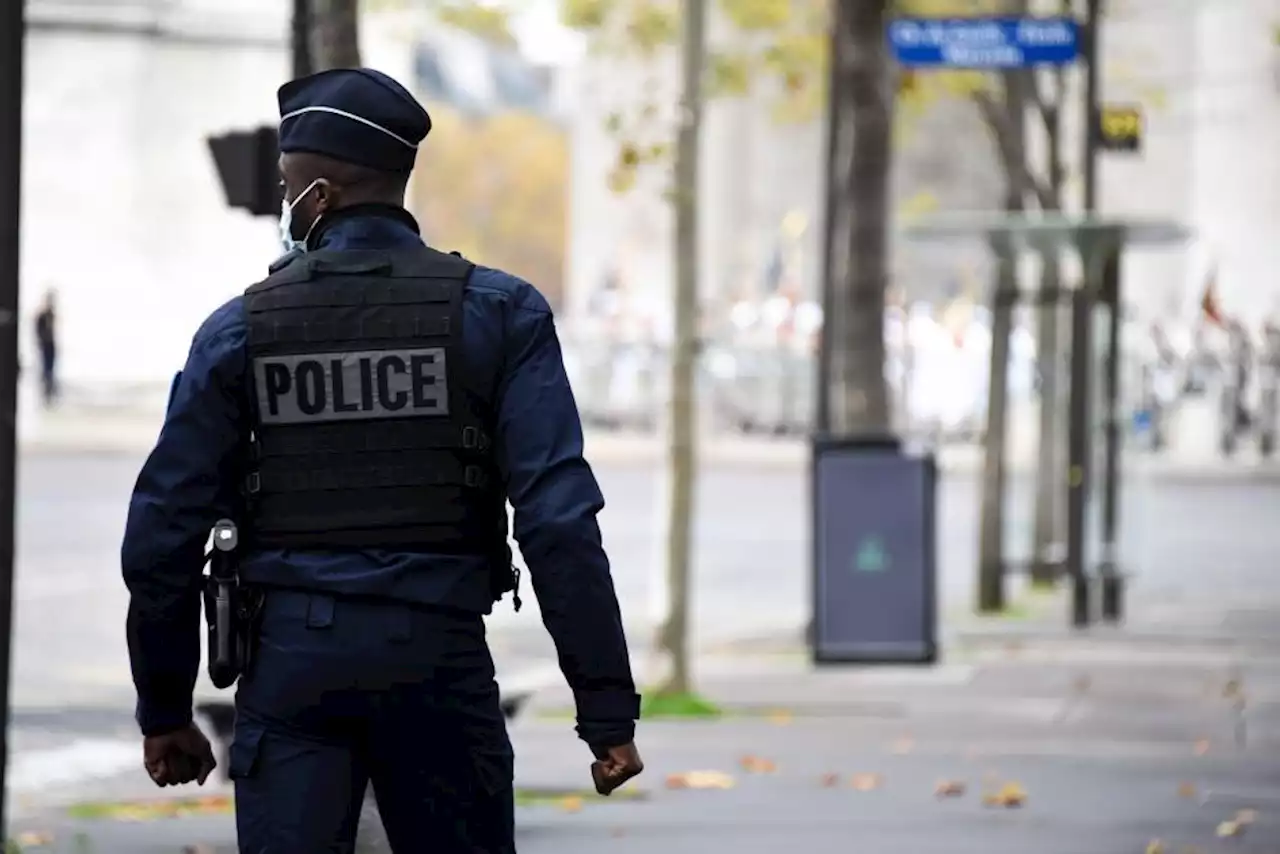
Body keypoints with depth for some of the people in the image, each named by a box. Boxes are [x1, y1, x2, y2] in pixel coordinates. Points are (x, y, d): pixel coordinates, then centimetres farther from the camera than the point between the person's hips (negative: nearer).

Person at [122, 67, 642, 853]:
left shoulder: (240, 330, 1)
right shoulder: (496, 313, -2)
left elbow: (164, 532, 3)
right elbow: (559, 519, -10)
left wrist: (165, 710, 14)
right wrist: (607, 708, -8)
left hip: (293, 655, 1)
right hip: (438, 658, 0)